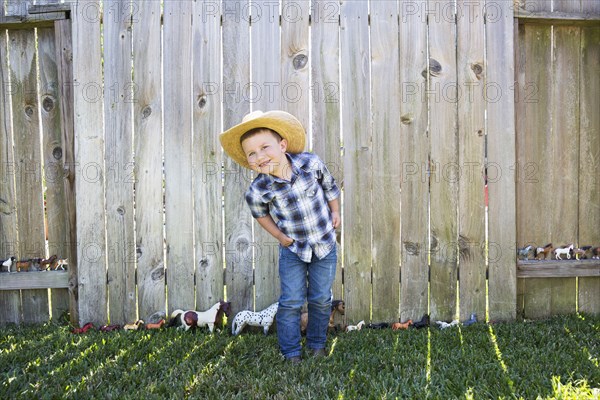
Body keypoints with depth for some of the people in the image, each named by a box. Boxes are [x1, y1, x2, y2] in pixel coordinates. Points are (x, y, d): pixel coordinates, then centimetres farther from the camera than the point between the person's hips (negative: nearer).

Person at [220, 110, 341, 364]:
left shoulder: (311, 163, -20)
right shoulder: (258, 189, -21)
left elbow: (329, 185, 2)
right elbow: (259, 212, 3)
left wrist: (335, 212, 5)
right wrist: (279, 236, -1)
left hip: (325, 245, 1)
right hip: (292, 249, -1)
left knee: (321, 300, 12)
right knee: (291, 302, 2)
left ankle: (317, 344, 32)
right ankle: (291, 353, 19)